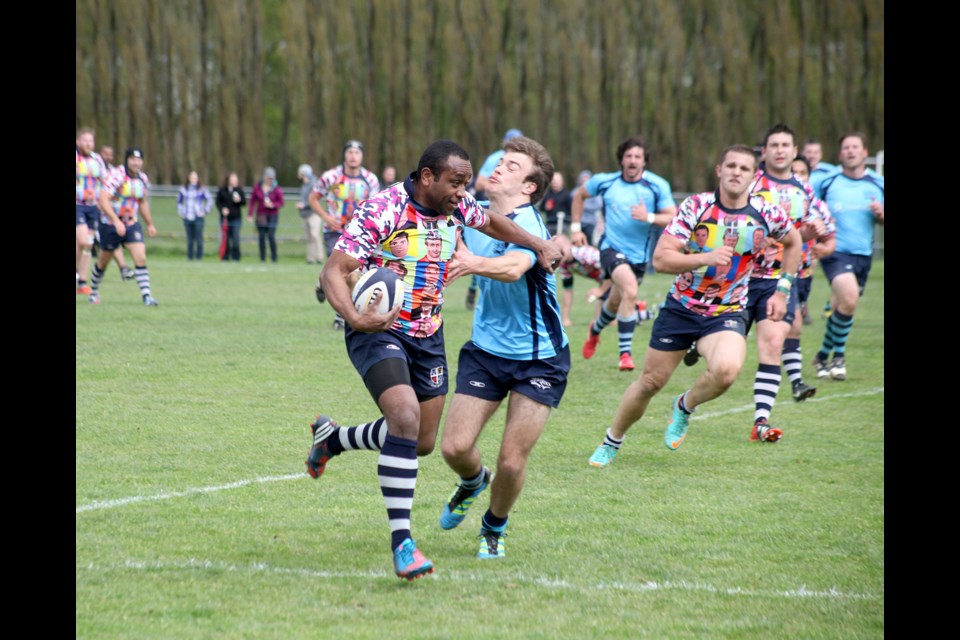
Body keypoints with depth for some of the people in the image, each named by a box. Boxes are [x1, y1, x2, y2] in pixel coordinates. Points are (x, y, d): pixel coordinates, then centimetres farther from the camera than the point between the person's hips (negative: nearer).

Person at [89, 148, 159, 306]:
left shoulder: (143, 179, 3)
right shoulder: (117, 176, -19)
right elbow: (103, 199, -27)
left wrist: (150, 224, 24)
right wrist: (116, 221, -34)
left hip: (132, 223, 4)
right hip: (110, 224, -4)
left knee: (141, 258, -13)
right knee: (103, 262, 11)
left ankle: (146, 296, -16)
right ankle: (93, 291, 33)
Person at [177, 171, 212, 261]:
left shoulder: (202, 189, 1)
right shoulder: (184, 189, 9)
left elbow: (210, 200, 4)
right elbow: (179, 201, 23)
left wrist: (205, 211, -1)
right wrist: (181, 211, 12)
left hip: (198, 217, -3)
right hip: (187, 217, 3)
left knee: (199, 237, -9)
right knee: (190, 238, 3)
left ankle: (199, 256, -2)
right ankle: (190, 256, 9)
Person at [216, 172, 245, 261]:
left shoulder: (239, 190, 2)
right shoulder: (222, 191, 0)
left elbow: (244, 202, 5)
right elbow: (218, 202, 5)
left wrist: (239, 200, -16)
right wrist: (222, 209, -12)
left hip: (236, 218, 0)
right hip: (225, 218, 0)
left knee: (236, 238, -5)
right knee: (226, 238, 3)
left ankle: (236, 257, 1)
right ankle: (225, 257, 12)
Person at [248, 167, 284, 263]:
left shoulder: (277, 189, -5)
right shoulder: (257, 187, 1)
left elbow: (281, 203, 0)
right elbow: (253, 200, 6)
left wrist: (273, 205, -19)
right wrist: (250, 214, 2)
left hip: (272, 216, -3)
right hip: (261, 215, 3)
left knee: (271, 236, -13)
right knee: (261, 237, 0)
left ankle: (274, 257, -5)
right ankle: (262, 257, 7)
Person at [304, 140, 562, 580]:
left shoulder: (457, 208, -2)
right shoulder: (382, 211, -22)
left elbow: (493, 222, 21)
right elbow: (333, 271, -24)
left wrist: (539, 245, 7)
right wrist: (355, 318, -41)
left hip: (428, 335, 7)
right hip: (378, 330, -7)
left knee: (422, 443, 13)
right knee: (406, 417, -28)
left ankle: (333, 438, 40)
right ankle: (401, 540, -23)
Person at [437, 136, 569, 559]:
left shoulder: (529, 226, -22)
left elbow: (514, 267, -45)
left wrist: (475, 263, -64)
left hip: (538, 359, -5)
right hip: (485, 349, 5)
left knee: (512, 461, -7)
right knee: (454, 447, -4)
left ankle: (494, 529, 24)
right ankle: (473, 483, 33)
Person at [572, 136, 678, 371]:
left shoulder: (658, 186, -7)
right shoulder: (604, 182, -4)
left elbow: (672, 218, -9)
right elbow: (579, 195, 14)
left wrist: (649, 217, -27)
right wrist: (576, 228, 9)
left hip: (639, 254, 3)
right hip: (612, 247, -3)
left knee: (617, 303, 18)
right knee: (630, 290, -28)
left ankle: (596, 329, 54)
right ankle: (625, 353, -21)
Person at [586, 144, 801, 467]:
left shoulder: (766, 213, -8)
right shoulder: (696, 206, -14)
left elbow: (793, 242, 14)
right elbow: (661, 259, -18)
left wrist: (781, 293, 11)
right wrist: (706, 258, -32)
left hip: (727, 314, 0)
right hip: (681, 307, 0)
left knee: (726, 370, -30)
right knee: (650, 382, 6)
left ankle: (685, 407, 4)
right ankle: (611, 443, 32)